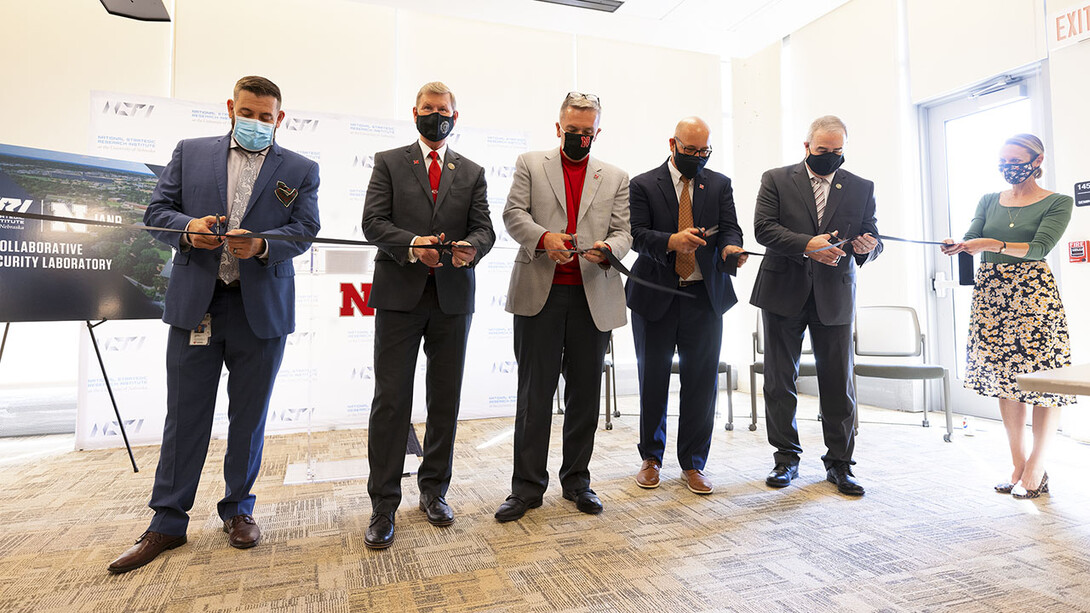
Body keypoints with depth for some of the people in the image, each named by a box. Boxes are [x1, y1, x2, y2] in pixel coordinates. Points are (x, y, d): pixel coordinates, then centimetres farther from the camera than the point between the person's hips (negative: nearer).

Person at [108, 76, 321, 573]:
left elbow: (304, 230, -2)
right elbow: (157, 210, 9)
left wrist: (262, 245, -21)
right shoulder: (190, 153, 13)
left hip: (262, 309, -1)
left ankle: (238, 509, 26)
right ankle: (167, 522, 21)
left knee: (248, 416, 9)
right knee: (184, 415, 7)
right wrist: (187, 228, -13)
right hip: (195, 304, 1)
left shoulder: (300, 170, 8)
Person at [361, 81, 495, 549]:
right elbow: (373, 222, -1)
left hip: (453, 296, 3)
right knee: (390, 400, -2)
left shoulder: (472, 172, 15)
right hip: (400, 295, -2)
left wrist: (470, 246, -18)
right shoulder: (389, 163, 10)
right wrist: (411, 244, -19)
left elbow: (484, 227, 6)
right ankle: (383, 506, 10)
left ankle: (434, 491, 25)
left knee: (446, 400, 9)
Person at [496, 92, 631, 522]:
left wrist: (607, 249, -15)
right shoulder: (530, 165, 13)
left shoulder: (615, 179, 16)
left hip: (594, 297, 2)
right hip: (539, 293, -2)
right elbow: (513, 213, 3)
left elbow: (624, 232, 8)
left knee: (584, 393, 8)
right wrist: (543, 237, -17)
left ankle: (577, 481, 22)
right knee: (534, 393, 1)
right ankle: (527, 486, 11)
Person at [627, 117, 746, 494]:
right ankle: (651, 458, 26)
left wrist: (730, 248, -24)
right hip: (655, 297, -1)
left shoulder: (720, 185, 10)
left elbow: (730, 227, -1)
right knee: (653, 380, 8)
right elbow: (637, 234, -8)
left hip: (705, 296, 2)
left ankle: (693, 463, 19)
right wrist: (671, 241, -27)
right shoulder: (642, 185, 2)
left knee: (702, 381, 3)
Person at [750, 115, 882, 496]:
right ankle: (786, 458, 20)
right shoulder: (776, 180, 4)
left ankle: (839, 463, 19)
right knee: (780, 381, 5)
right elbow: (763, 227, -8)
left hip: (835, 297, 2)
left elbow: (873, 237, 9)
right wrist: (807, 245, -21)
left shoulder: (861, 188, 12)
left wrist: (867, 246, -15)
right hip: (784, 293, -1)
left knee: (839, 383, 4)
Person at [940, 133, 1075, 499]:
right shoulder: (989, 201, 15)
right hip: (991, 295, 4)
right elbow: (972, 238, 3)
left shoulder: (1057, 203, 2)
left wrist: (992, 244, -25)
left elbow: (1038, 247, -12)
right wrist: (957, 246, -19)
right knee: (1005, 379, 7)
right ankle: (1018, 465, 16)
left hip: (1033, 294, -4)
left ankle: (1035, 469, 8)